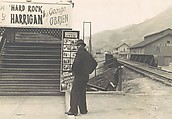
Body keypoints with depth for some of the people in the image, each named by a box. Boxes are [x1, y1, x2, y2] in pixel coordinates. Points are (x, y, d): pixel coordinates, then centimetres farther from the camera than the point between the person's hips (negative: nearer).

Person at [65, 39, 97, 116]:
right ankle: (83, 110, 19)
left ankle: (73, 110, -5)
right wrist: (89, 71, 18)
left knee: (74, 93, -4)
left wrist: (74, 72, -10)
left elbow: (77, 63, -25)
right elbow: (95, 63, 19)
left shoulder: (80, 53, -12)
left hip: (79, 76, -8)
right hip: (85, 76, 8)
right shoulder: (88, 54, 12)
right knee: (82, 93, 15)